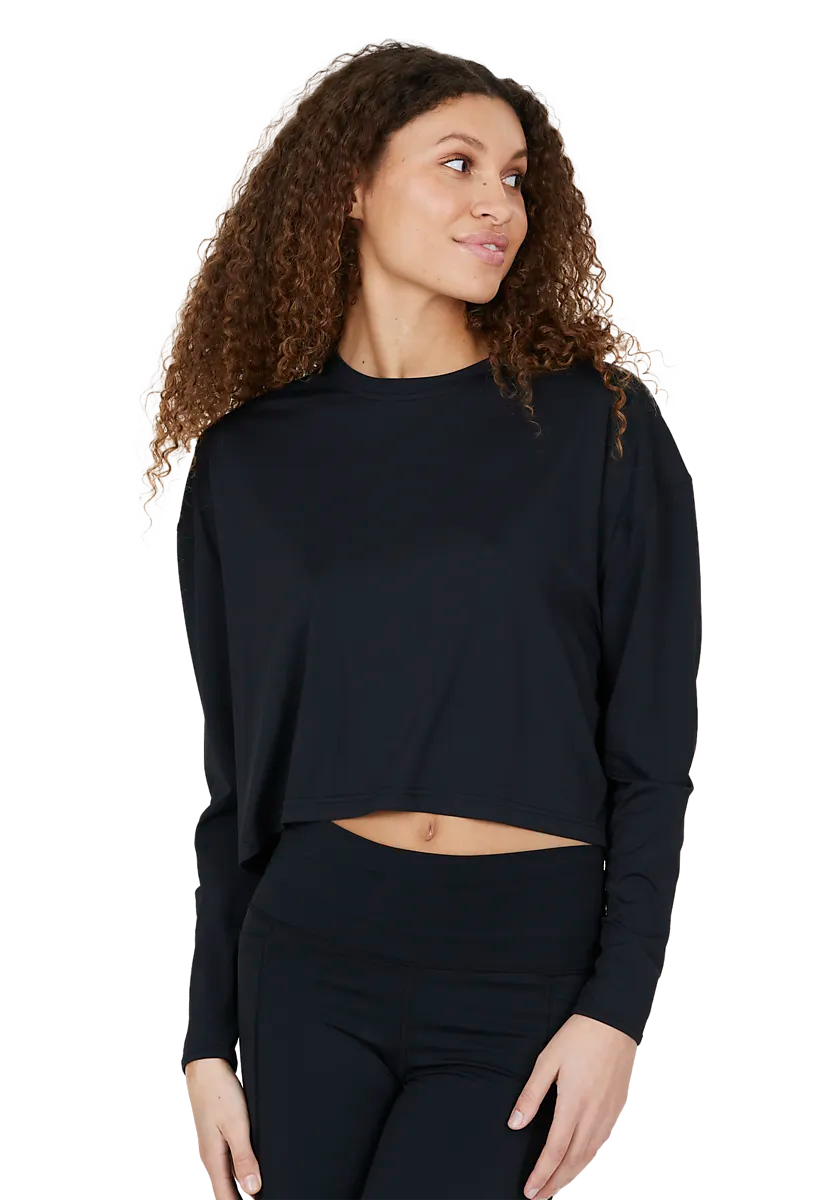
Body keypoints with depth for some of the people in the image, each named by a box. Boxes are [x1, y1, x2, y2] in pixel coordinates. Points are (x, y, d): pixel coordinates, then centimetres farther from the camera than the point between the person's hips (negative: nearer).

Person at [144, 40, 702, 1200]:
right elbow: (236, 776, 7)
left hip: (528, 961, -2)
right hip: (311, 952, 2)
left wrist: (618, 1007, -9)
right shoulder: (249, 461, 4)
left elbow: (652, 755, -2)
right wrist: (209, 1038, 6)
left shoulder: (599, 427, -2)